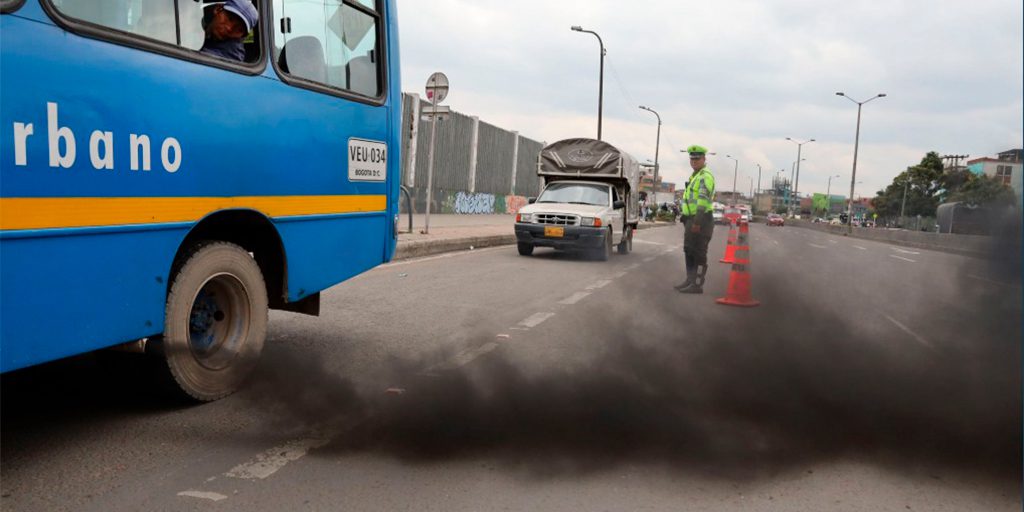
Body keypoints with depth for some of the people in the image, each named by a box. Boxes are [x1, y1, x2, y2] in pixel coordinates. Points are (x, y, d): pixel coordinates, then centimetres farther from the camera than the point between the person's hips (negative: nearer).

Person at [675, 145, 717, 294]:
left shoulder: (705, 176, -13)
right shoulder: (695, 176, 20)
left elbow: (703, 199, -23)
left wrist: (697, 221, -28)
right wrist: (687, 220, 24)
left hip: (701, 220, -10)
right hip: (692, 220, 10)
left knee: (698, 253, -7)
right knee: (689, 251, 14)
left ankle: (697, 285, -4)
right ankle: (690, 280, 21)